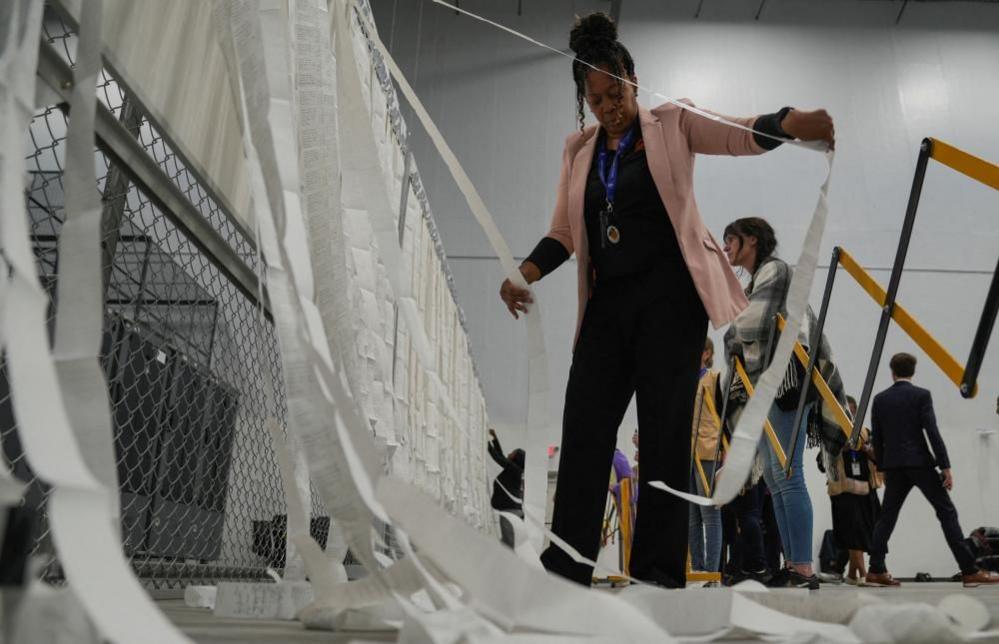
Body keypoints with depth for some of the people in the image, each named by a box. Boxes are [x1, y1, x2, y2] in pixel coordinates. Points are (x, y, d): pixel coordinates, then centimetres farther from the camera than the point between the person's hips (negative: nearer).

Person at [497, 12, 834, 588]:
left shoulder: (671, 125, 4)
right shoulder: (579, 150, 15)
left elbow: (741, 134, -11)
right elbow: (565, 233, 13)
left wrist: (792, 121, -33)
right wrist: (525, 274, -5)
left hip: (669, 298, -4)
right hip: (607, 303, 4)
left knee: (665, 435, -4)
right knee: (584, 431, -1)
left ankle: (659, 575, 2)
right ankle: (564, 571, 5)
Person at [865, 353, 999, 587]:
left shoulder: (880, 399, 7)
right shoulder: (921, 395, -3)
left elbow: (876, 439, 9)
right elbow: (932, 432, -11)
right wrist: (945, 466, -9)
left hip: (893, 465, 4)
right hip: (920, 462, -4)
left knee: (887, 515, 8)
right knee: (947, 512, 2)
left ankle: (876, 570, 3)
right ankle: (970, 571, 0)